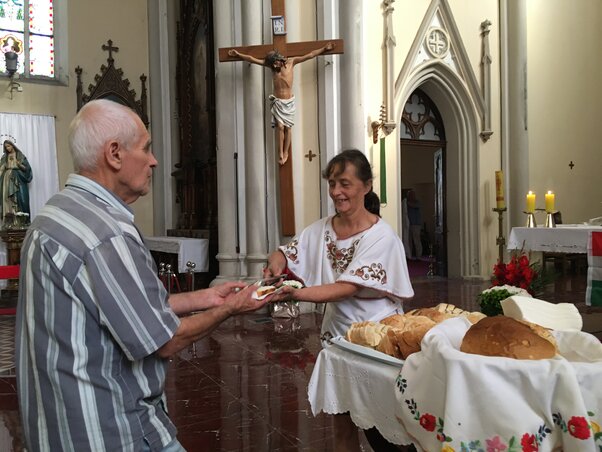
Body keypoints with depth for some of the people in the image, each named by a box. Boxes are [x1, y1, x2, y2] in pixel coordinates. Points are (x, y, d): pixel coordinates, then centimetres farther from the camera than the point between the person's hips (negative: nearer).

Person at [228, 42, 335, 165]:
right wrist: (238, 54, 2)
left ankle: (286, 153, 12)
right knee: (280, 127, -8)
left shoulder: (291, 62, -4)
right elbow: (252, 59, 2)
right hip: (277, 101, 0)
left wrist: (325, 48, -5)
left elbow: (310, 55, -3)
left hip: (289, 101, 0)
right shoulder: (270, 65, -1)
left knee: (287, 127, 2)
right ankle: (280, 153, 0)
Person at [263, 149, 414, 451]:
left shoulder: (381, 237, -16)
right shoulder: (321, 230, 1)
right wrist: (276, 264, -19)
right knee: (342, 423, 14)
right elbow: (283, 254, 6)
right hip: (337, 333, 5)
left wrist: (294, 293, -37)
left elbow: (346, 288, -25)